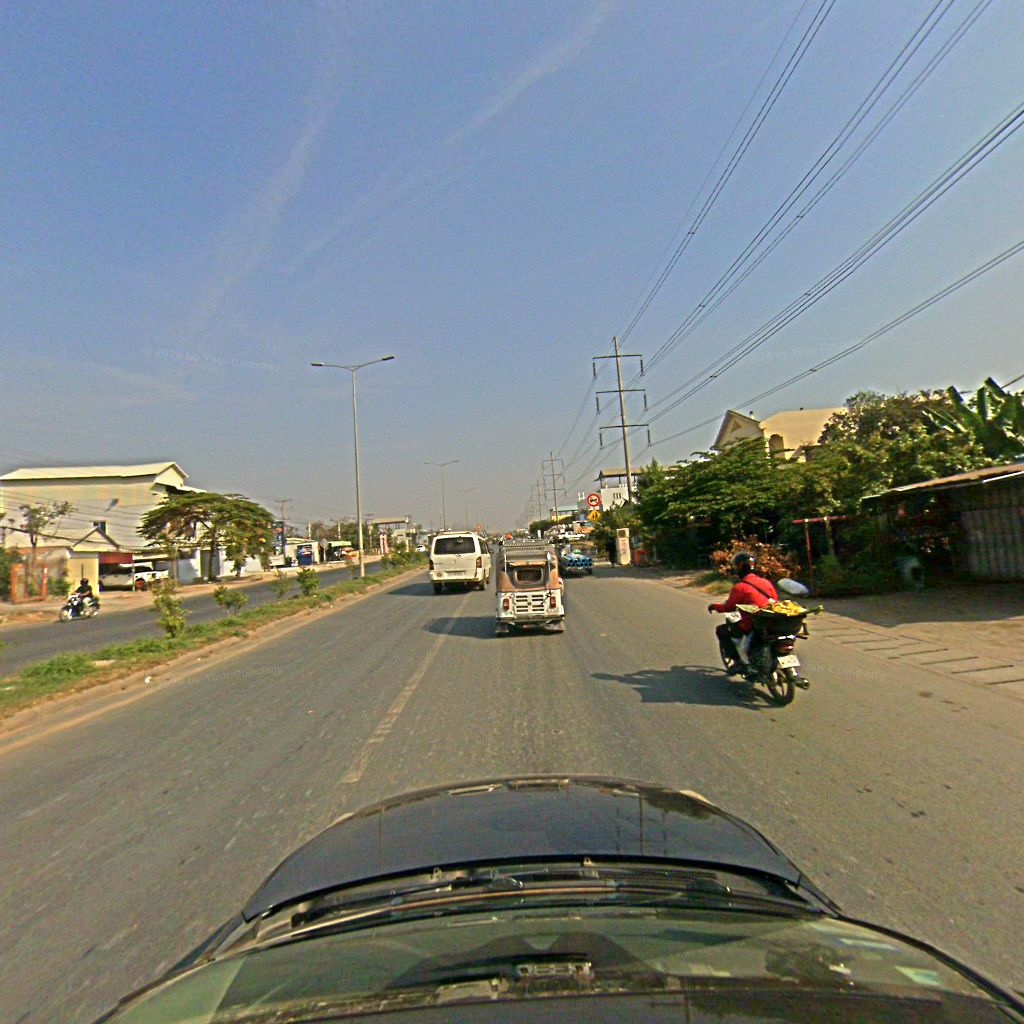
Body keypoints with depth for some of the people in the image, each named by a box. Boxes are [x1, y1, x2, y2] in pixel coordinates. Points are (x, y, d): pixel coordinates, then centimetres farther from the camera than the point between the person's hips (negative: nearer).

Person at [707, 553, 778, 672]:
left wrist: (714, 606, 13)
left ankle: (738, 661, 4)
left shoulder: (740, 587, -11)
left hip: (751, 625, -7)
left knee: (721, 630, 11)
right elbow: (776, 601, 14)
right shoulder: (767, 582, 7)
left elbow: (729, 607, -5)